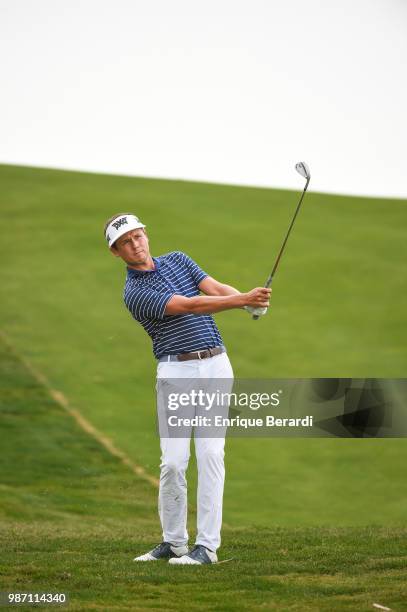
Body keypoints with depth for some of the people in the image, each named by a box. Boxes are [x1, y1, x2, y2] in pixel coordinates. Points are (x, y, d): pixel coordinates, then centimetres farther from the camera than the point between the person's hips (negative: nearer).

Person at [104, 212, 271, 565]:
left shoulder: (178, 260, 12)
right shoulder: (134, 293, -6)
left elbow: (216, 288, -1)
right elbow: (189, 306, -17)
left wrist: (251, 302, -23)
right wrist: (243, 299, -27)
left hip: (215, 366, 3)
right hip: (176, 372, -3)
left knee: (211, 454, -5)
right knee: (174, 461, -8)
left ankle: (207, 546, -6)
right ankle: (173, 542, 9)